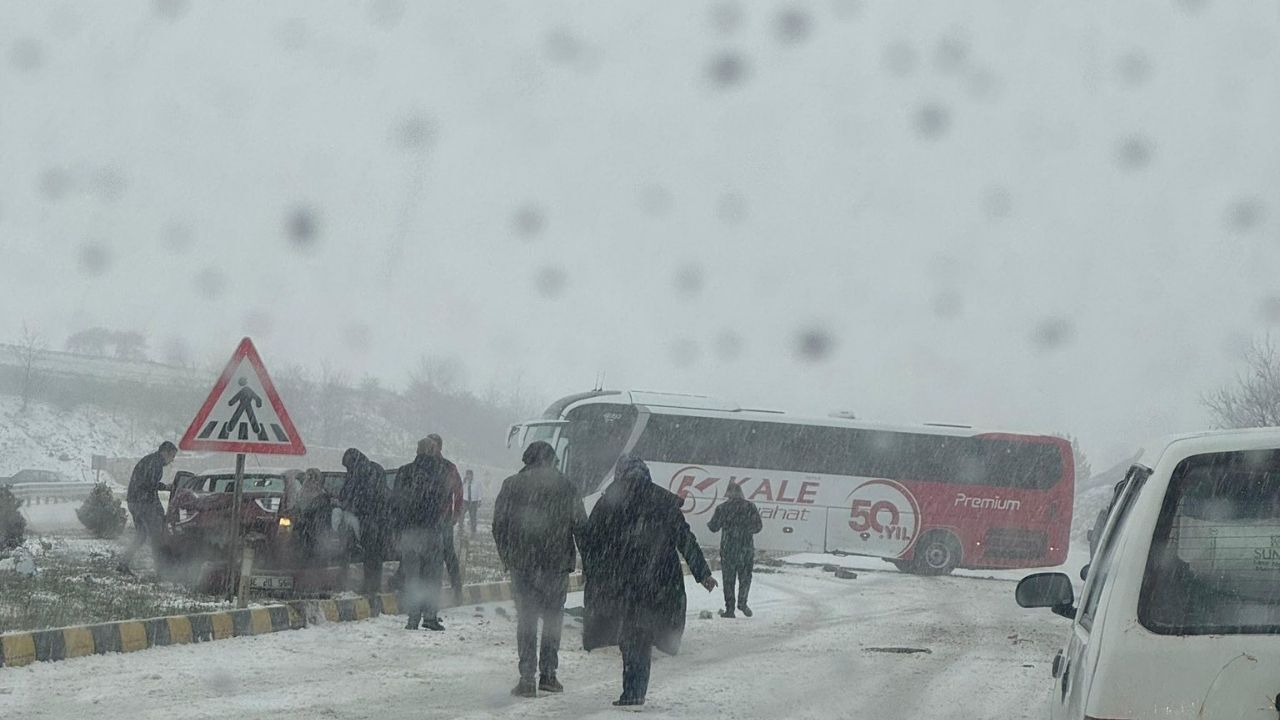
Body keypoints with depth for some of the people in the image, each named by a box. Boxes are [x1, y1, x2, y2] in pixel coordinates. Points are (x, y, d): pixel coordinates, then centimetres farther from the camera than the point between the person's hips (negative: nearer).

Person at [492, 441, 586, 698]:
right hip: (558, 562, 0)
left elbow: (499, 525, 2)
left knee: (526, 619, 3)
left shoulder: (511, 486, 1)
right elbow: (580, 525, 3)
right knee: (553, 617, 11)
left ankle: (527, 678, -3)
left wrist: (506, 557, 13)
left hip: (522, 562, 0)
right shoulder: (565, 486, 2)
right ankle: (548, 674, 10)